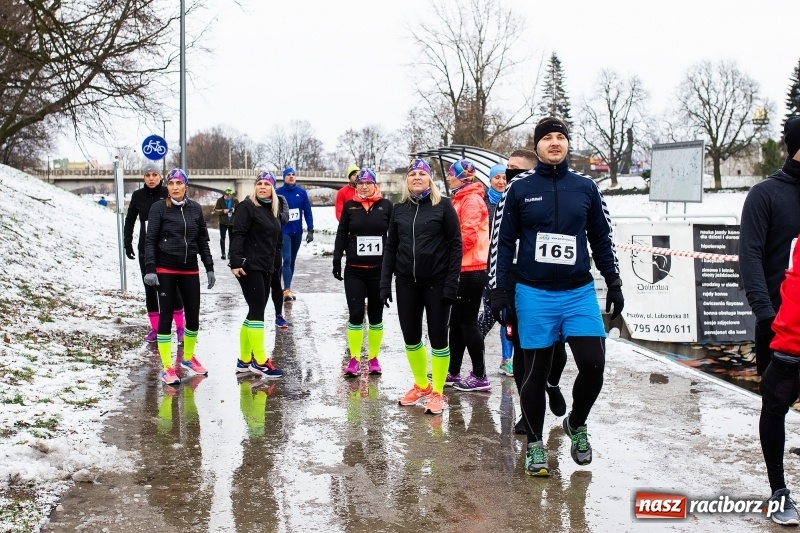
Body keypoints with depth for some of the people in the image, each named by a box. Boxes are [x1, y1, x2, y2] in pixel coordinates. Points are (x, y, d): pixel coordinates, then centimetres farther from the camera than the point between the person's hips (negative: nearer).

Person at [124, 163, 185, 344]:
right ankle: (155, 328, 15)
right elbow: (130, 220, 11)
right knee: (150, 288, 7)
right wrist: (128, 243, 5)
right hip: (146, 249, 3)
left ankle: (180, 327, 10)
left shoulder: (168, 194, -6)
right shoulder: (138, 196, 2)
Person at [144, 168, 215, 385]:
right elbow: (150, 241, -6)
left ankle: (188, 358, 30)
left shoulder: (195, 209, 6)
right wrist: (150, 269, -15)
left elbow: (203, 241, 12)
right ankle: (167, 368, 8)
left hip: (190, 270, 4)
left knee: (193, 316, 8)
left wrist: (209, 268, 9)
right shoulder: (159, 208, -4)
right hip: (166, 270, -4)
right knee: (166, 317, 0)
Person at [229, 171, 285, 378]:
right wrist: (236, 262, -22)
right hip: (249, 267, -8)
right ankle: (260, 361, -6)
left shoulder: (274, 210, 17)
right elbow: (237, 235, -14)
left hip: (265, 268, 8)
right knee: (257, 311, -9)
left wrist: (275, 263, 20)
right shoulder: (247, 206, -7)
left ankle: (244, 360, 17)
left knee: (255, 312, 10)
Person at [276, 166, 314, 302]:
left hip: (297, 232, 4)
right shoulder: (278, 192, -5)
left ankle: (287, 287, 23)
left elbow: (307, 211, 3)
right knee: (287, 259, -14)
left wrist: (310, 230, -3)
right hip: (283, 231, -4)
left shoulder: (301, 192, 1)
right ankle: (287, 290, -19)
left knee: (292, 260, 12)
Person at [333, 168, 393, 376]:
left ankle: (373, 358, 19)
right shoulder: (349, 206, 5)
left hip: (379, 270, 0)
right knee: (356, 314, -4)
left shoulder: (386, 205, 2)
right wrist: (337, 261, 2)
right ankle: (354, 359, 7)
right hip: (354, 270, 0)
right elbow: (341, 235, 8)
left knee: (376, 315, 8)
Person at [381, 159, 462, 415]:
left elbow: (455, 244, -6)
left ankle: (437, 393, 15)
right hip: (406, 283, 4)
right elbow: (390, 247, 11)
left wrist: (452, 282, -13)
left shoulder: (443, 205, -4)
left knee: (438, 337, 3)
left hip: (437, 282, -4)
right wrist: (385, 283, 4)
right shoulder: (399, 209, 8)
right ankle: (421, 386, 29)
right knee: (411, 337, 11)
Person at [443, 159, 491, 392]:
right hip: (462, 270, 10)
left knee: (468, 322, -5)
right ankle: (453, 372, 21)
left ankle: (480, 376, 1)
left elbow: (468, 235, -20)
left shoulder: (471, 200, -12)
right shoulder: (461, 199, 18)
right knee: (457, 322, 13)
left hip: (470, 270, -10)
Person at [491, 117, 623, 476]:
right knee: (536, 371, 5)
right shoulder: (520, 190, 2)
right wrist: (501, 289, -1)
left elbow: (602, 240, 12)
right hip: (534, 294, -1)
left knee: (593, 365, -8)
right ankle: (535, 445, 20)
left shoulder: (586, 188, 7)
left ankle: (576, 425, 20)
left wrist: (614, 284, 9)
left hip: (579, 292, 1)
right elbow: (505, 242, 4)